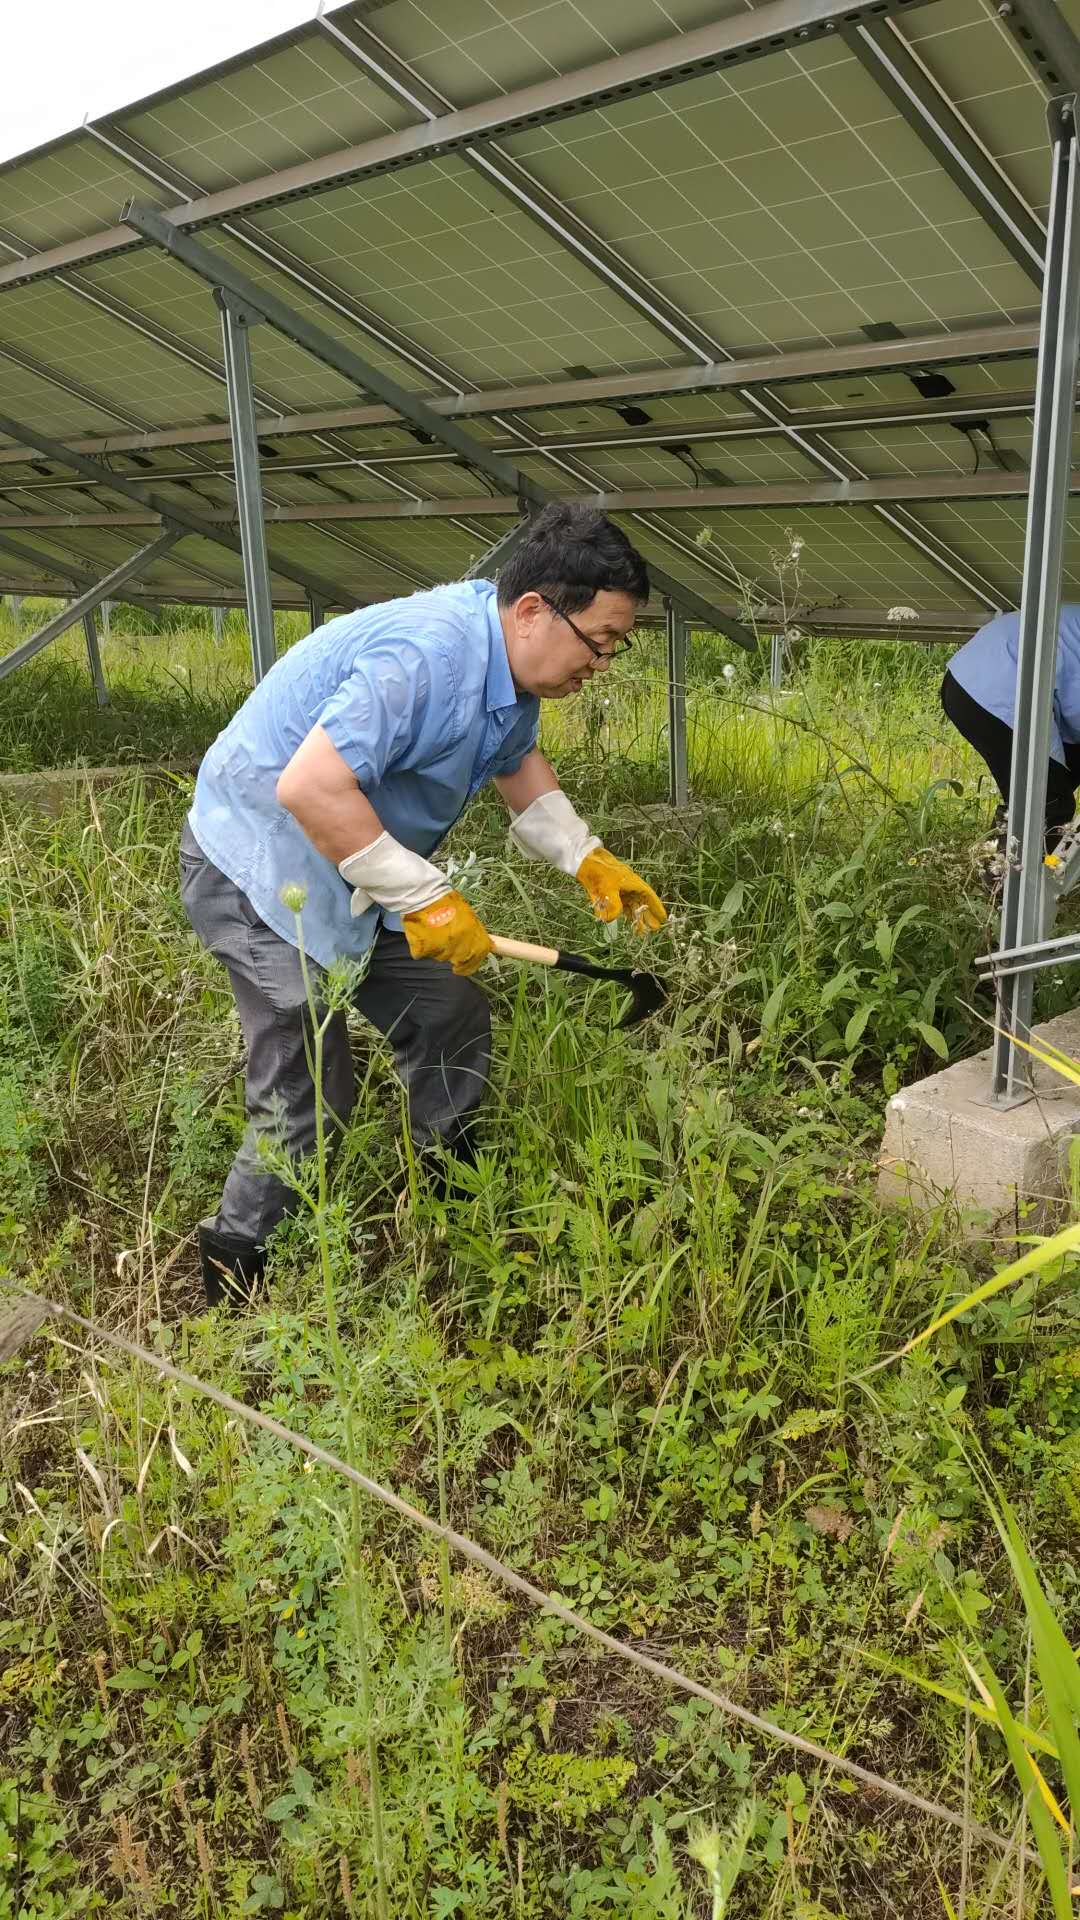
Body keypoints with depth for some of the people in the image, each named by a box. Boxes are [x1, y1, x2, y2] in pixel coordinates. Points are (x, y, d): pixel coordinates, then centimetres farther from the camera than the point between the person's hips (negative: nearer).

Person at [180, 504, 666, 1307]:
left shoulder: (511, 662, 0)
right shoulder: (427, 657, -32)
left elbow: (518, 762, 21)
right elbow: (308, 789, -39)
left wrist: (587, 857, 9)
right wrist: (426, 898, -32)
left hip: (357, 874, 9)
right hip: (259, 871, -9)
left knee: (454, 1020, 9)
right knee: (311, 1099, -6)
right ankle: (234, 1269, 16)